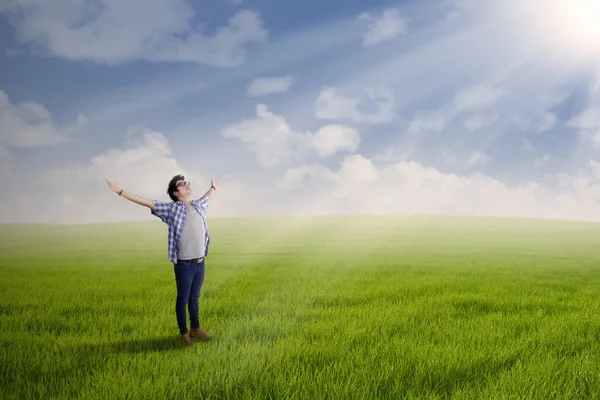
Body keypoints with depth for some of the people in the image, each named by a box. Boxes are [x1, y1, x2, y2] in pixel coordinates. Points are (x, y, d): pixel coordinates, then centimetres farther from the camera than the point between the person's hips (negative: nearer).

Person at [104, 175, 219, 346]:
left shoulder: (199, 205, 8)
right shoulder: (172, 209, -8)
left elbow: (207, 196, 32)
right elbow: (146, 202, -13)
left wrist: (213, 187, 51)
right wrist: (120, 192, -18)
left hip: (200, 262, 5)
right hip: (184, 265, -5)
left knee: (195, 298, 20)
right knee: (183, 300, 9)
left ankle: (195, 329, 34)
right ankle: (184, 333, 24)